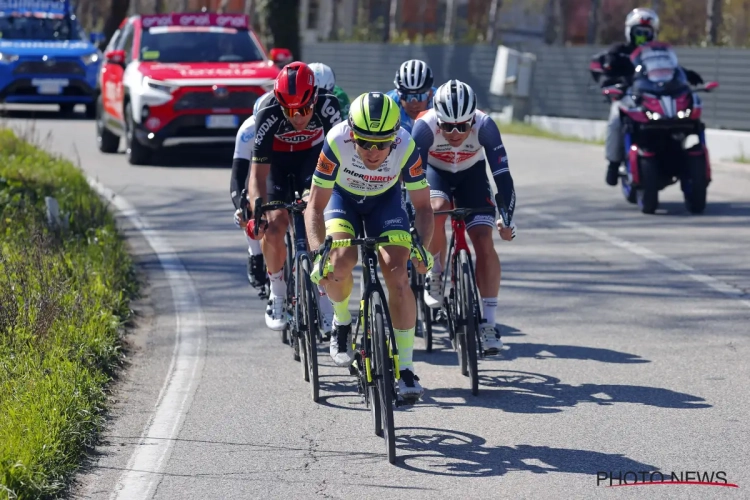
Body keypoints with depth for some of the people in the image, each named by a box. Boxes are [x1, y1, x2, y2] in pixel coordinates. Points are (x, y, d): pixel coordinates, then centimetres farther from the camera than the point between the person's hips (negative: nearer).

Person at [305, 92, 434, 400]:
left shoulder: (406, 147, -32)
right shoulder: (337, 142, -35)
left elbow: (422, 205, -19)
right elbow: (316, 205, -26)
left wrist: (422, 247, -36)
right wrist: (318, 254, -39)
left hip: (385, 201, 0)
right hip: (342, 197, 0)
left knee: (397, 274, -18)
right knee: (340, 262, -27)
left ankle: (405, 368, -10)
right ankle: (342, 322, 6)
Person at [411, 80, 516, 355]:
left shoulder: (484, 126, -32)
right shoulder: (425, 126, -35)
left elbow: (502, 174, -29)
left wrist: (507, 218, -34)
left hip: (471, 174, 1)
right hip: (434, 171, -1)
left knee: (484, 242, -15)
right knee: (436, 209, -34)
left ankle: (488, 323, -8)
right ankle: (436, 273, -7)